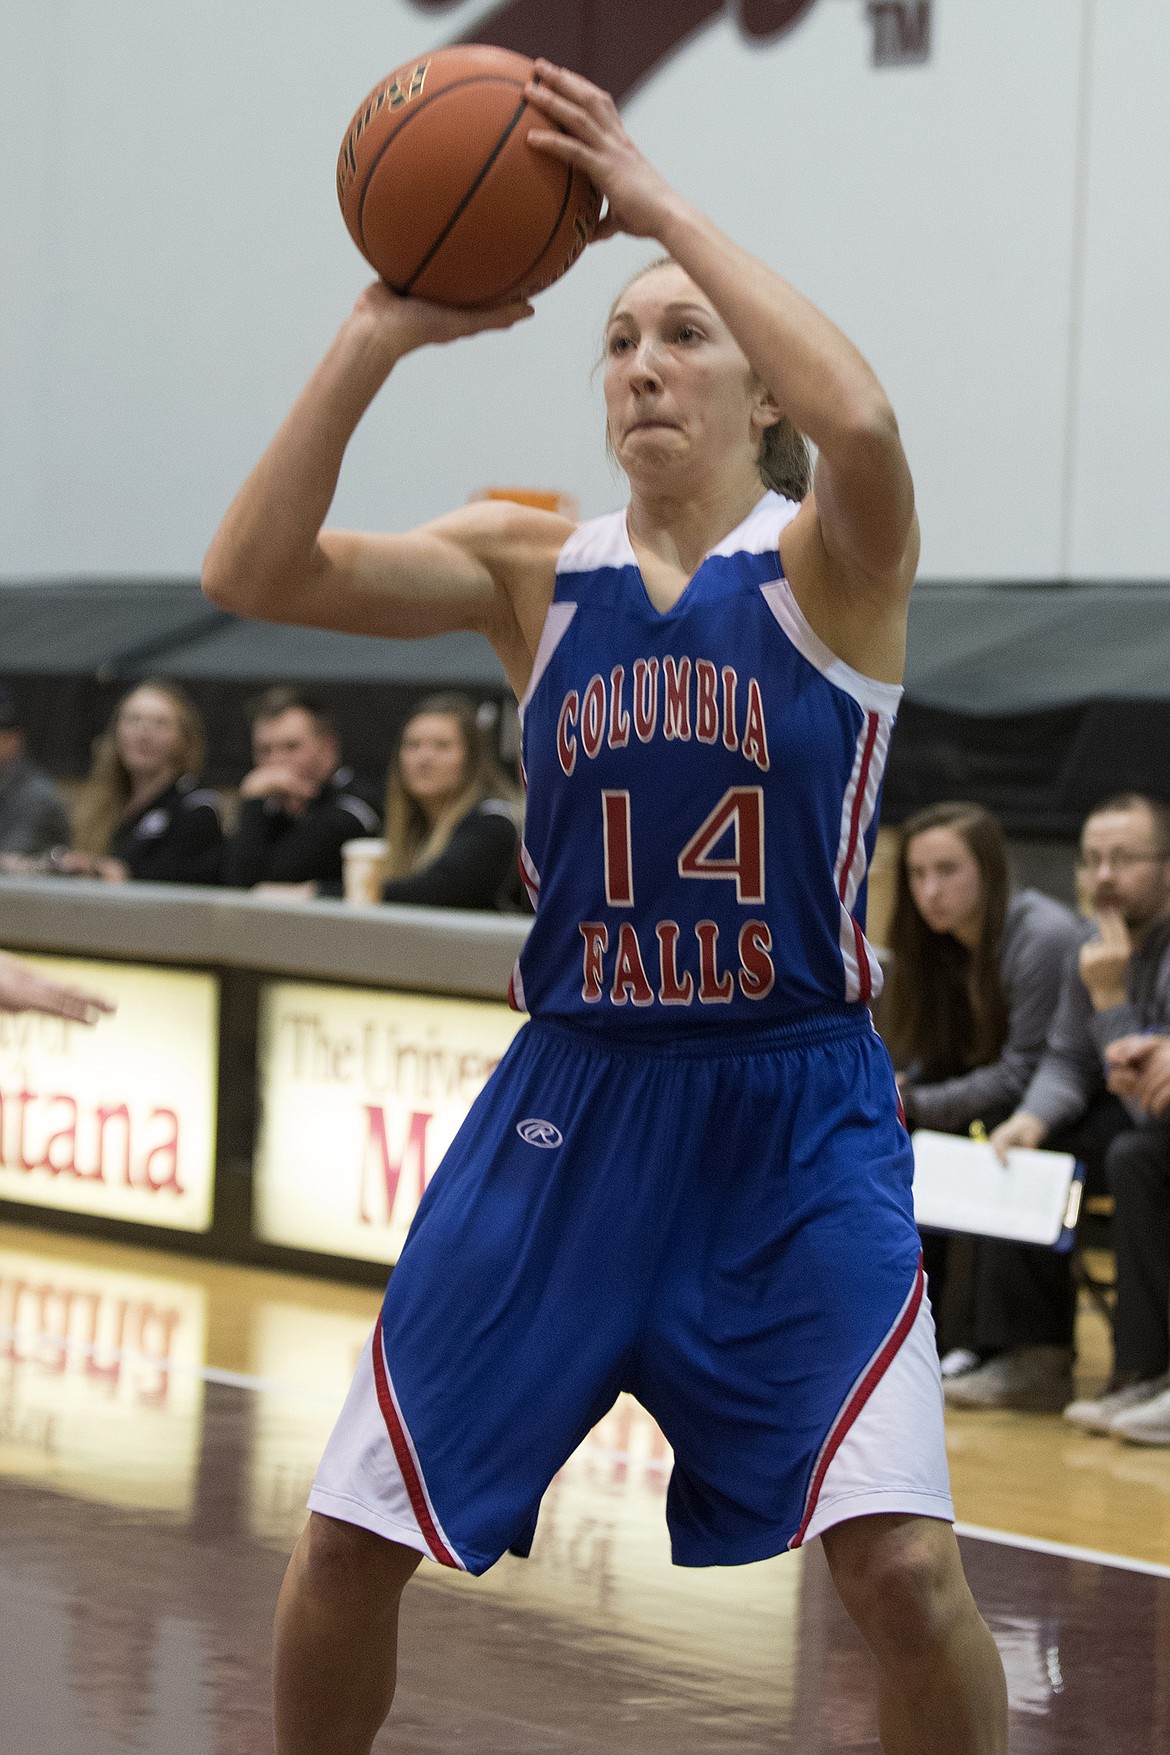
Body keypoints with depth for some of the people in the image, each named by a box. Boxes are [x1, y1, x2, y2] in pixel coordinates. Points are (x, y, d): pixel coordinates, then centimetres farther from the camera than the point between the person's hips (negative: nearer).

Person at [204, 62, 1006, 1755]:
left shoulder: (830, 563, -5)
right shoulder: (534, 567, 4)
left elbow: (863, 422, -30)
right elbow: (252, 573, -10)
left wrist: (659, 204, -25)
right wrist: (378, 335, -20)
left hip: (796, 1119, -3)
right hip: (572, 1105, 3)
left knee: (903, 1564, -16)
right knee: (341, 1547, 5)